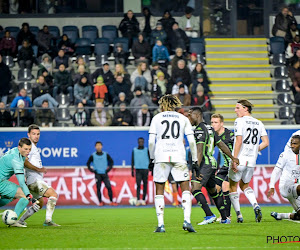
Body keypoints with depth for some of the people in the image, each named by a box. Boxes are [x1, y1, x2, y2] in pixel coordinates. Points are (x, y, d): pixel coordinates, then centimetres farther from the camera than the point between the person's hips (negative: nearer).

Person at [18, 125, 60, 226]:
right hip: (34, 180, -11)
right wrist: (38, 169, -21)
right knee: (54, 194, -21)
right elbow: (24, 162, -23)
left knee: (40, 204, 21)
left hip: (36, 180, 11)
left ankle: (20, 221, 19)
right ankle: (48, 220, -28)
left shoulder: (34, 147, 23)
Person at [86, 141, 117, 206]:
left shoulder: (106, 155, 4)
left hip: (105, 174, 0)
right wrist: (92, 170, 0)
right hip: (97, 174, 0)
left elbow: (111, 161, 13)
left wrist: (109, 169, 2)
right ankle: (100, 202, 8)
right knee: (98, 188, 0)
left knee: (109, 187, -8)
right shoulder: (93, 156, 1)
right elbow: (88, 163, 9)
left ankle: (111, 201, -2)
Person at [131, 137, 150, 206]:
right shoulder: (134, 150, 10)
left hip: (145, 169, 0)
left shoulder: (146, 150, 7)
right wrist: (132, 170, 7)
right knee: (138, 184, -10)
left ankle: (143, 200, 9)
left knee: (145, 185, 2)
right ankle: (138, 200, -16)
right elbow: (132, 161, 12)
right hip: (138, 169, 0)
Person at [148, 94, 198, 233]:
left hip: (160, 157, 0)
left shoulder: (157, 118, 10)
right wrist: (195, 160, 10)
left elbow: (151, 142, 4)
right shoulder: (183, 119, 11)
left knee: (159, 191, 7)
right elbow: (191, 142, 6)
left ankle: (161, 224, 1)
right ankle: (187, 220, -11)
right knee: (185, 189, 5)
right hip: (179, 157, 0)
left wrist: (152, 159, 13)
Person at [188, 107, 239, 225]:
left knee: (195, 189, -18)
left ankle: (209, 215, -28)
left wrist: (197, 167, -29)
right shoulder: (209, 128, 17)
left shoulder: (199, 130, -12)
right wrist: (233, 158, 33)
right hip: (212, 163, 10)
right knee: (212, 191, 20)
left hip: (204, 163, -10)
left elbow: (200, 150, -22)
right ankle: (224, 218, 24)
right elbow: (221, 145, 25)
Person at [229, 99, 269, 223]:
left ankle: (239, 215, 5)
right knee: (244, 185, 23)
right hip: (251, 161, 6)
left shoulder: (239, 121, -7)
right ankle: (256, 206, -2)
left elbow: (239, 141, -16)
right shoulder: (259, 123, 10)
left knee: (232, 186, 11)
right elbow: (266, 143, 6)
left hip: (239, 160, -6)